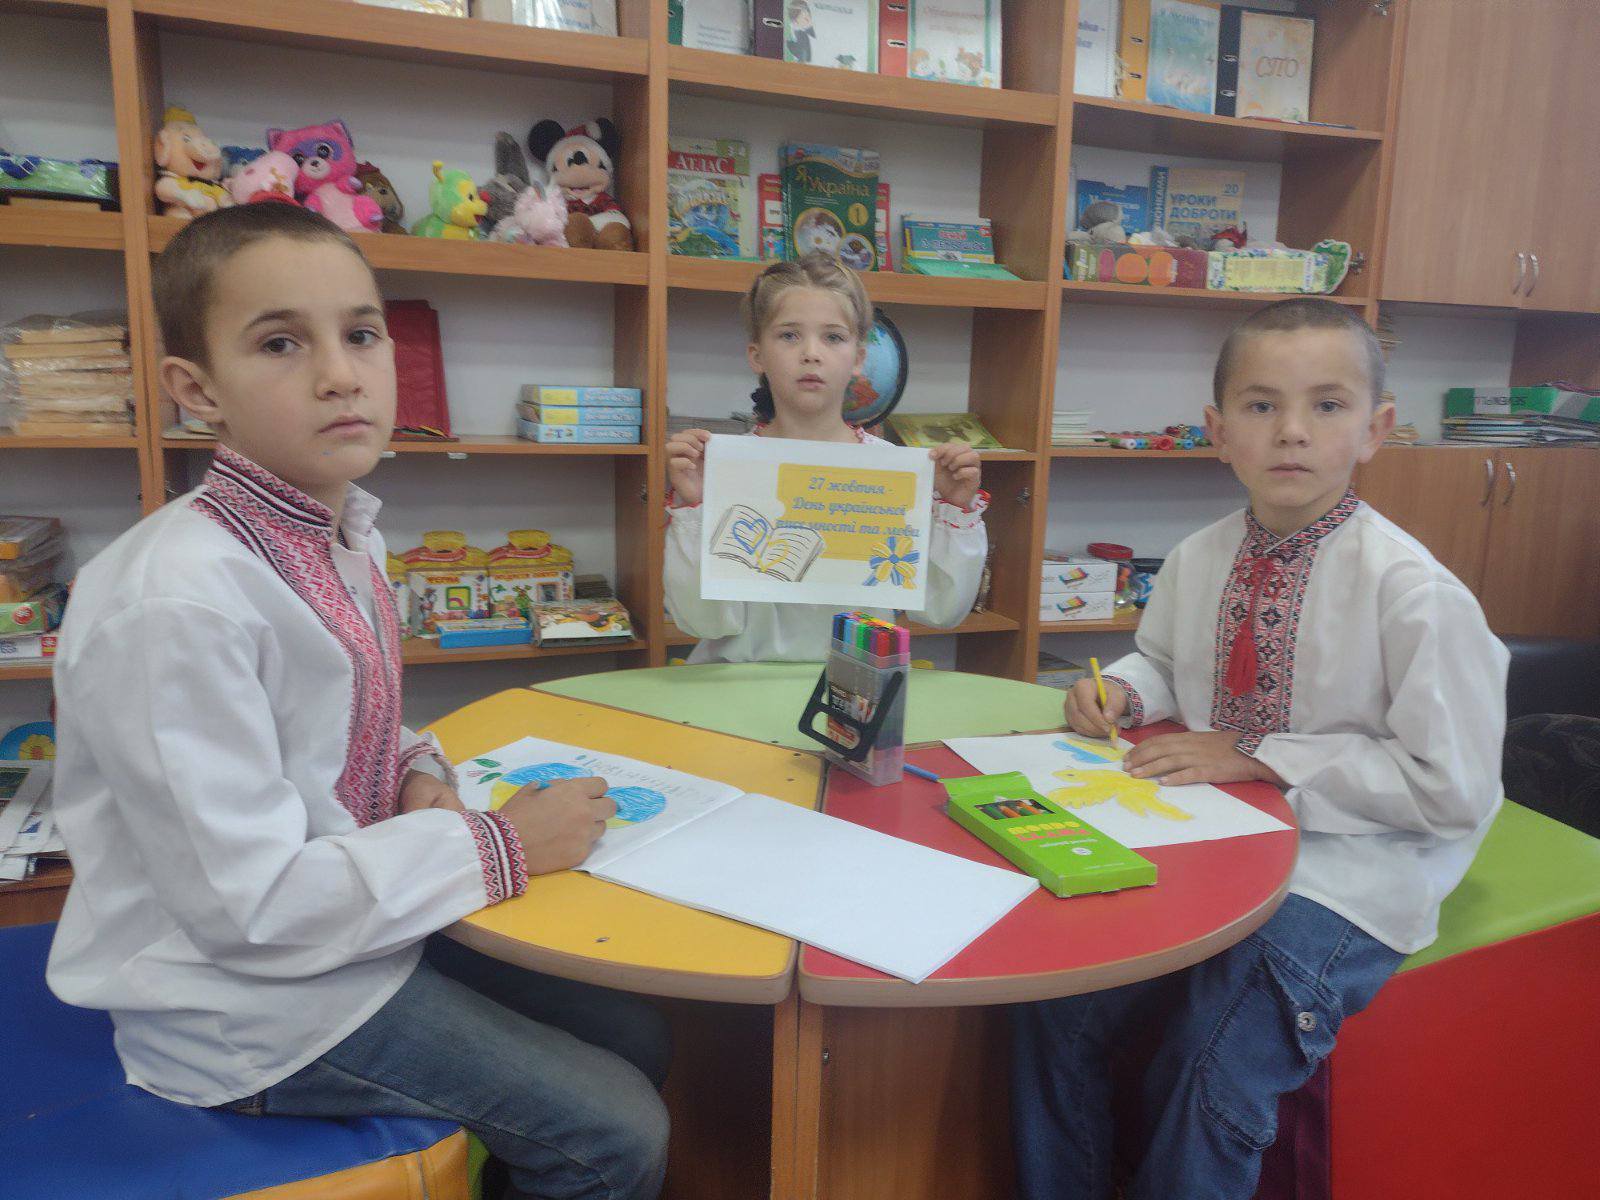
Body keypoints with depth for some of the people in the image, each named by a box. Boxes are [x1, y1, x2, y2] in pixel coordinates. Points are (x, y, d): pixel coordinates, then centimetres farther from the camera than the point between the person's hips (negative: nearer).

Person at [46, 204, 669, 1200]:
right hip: (250, 999, -8)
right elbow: (246, 901, -26)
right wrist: (498, 846, -21)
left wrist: (418, 772, -6)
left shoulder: (346, 533, -1)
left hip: (363, 918, 8)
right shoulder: (172, 602, -28)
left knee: (639, 1040, 10)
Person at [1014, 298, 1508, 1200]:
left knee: (1211, 1075, -19)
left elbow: (1453, 786, -15)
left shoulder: (1413, 591, -16)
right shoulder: (1197, 561, 1)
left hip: (1347, 872, -5)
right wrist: (1123, 689, -2)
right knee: (1055, 1004, -8)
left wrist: (1262, 758, -18)